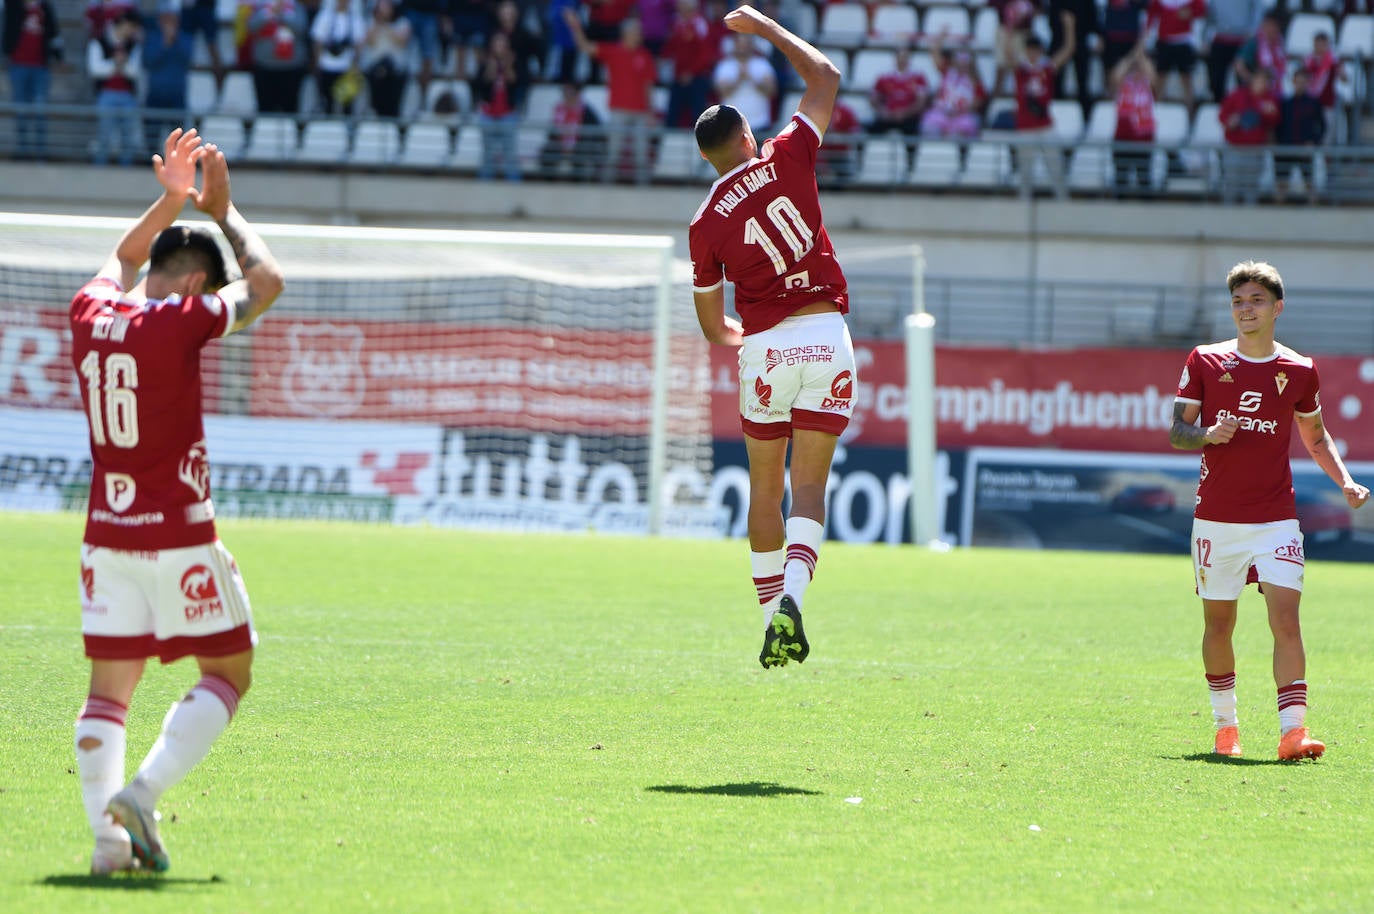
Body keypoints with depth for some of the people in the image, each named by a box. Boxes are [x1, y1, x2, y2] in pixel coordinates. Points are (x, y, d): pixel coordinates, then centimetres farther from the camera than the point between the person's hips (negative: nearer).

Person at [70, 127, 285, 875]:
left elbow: (123, 257, 30)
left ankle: (106, 834, -6)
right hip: (178, 534, -6)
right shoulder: (179, 321, -13)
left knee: (109, 687, 7)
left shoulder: (91, 311, 6)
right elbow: (266, 283, 0)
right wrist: (222, 210, 9)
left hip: (106, 533, 6)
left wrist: (169, 200, 24)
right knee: (230, 669, 5)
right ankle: (144, 793, -11)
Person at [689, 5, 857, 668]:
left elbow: (713, 327, 10)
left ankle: (772, 613, 12)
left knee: (765, 489, 12)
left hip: (765, 345, 0)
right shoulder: (785, 160, 0)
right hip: (827, 334, 0)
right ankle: (791, 598, -21)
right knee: (809, 485, -1)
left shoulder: (705, 223, 2)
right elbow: (826, 78, 14)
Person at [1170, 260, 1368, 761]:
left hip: (1276, 519, -1)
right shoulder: (1205, 362, 2)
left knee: (1286, 617, -14)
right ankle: (1225, 725, 25)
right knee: (1218, 622, 7)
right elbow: (1176, 432, 2)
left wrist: (1346, 481, 3)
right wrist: (1208, 434, -20)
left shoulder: (1299, 370, 5)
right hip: (1216, 518, 1)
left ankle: (1292, 730, -20)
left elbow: (1316, 437, 18)